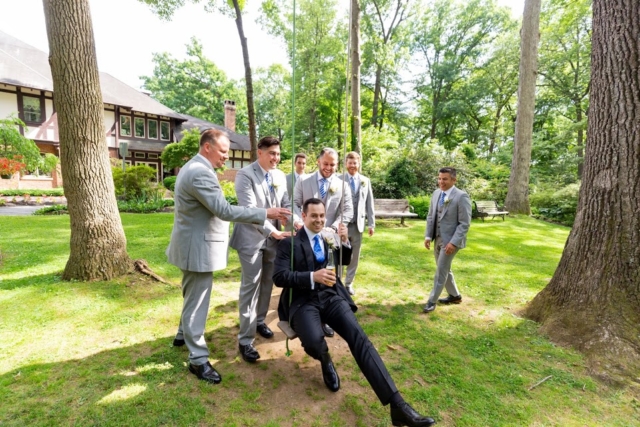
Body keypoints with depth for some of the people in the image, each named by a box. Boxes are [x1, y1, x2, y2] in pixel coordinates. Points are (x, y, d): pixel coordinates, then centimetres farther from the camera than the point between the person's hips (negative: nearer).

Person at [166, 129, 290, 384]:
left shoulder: (192, 167, 12)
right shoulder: (200, 172, -23)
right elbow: (224, 210, -29)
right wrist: (266, 214, -27)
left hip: (195, 244, 11)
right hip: (198, 247, -11)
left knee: (193, 298, 26)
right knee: (197, 303, 0)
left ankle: (184, 334, 46)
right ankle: (198, 359, 13)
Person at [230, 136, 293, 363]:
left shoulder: (280, 176, 5)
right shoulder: (245, 175, -14)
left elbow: (286, 204, 6)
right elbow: (249, 210, -22)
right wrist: (273, 231, -27)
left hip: (273, 238, 6)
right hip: (251, 239, -6)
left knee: (267, 283, 17)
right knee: (250, 287, -1)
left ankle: (259, 320, 39)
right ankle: (245, 340, 11)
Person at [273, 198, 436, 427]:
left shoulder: (329, 236, 14)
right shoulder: (289, 243, -1)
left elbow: (345, 261, 27)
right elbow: (279, 277, -11)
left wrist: (345, 241, 4)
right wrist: (313, 276, -25)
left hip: (331, 296, 4)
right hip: (303, 301, -3)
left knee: (359, 336, -19)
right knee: (314, 341, -33)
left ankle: (397, 404, -23)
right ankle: (326, 363, 6)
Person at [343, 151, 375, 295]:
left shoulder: (365, 181, 7)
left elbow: (369, 203, 8)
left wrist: (371, 223, 5)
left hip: (358, 224, 4)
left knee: (354, 257, 12)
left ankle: (349, 283, 27)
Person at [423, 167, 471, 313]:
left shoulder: (462, 196, -16)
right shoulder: (436, 193, 5)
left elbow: (464, 224, -17)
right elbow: (430, 216, 10)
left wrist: (453, 242, -22)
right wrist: (428, 235, 2)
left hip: (451, 240, -7)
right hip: (437, 239, 7)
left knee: (441, 271, -1)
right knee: (444, 269, 19)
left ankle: (432, 301, 13)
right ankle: (454, 295, 38)